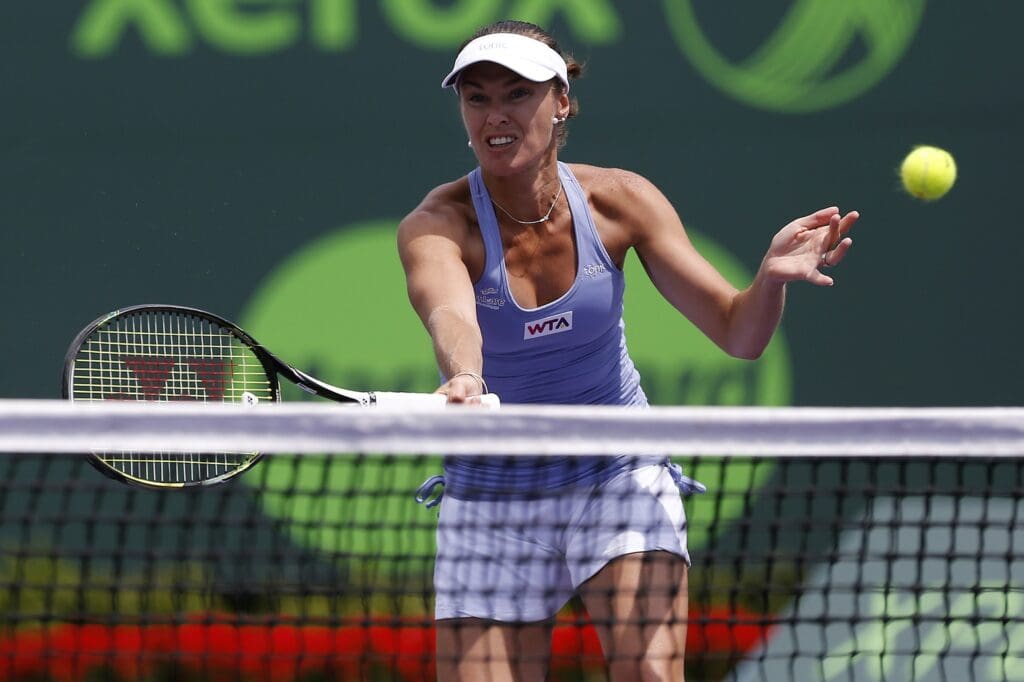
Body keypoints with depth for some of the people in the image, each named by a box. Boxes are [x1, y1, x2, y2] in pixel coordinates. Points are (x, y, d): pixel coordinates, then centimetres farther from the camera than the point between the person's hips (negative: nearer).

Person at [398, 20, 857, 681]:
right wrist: (463, 379, -63)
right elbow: (450, 316, -40)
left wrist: (772, 278, -35)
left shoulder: (619, 200, -11)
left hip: (621, 477, 0)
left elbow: (738, 333, -12)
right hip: (493, 496, 0)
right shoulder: (437, 224, -17)